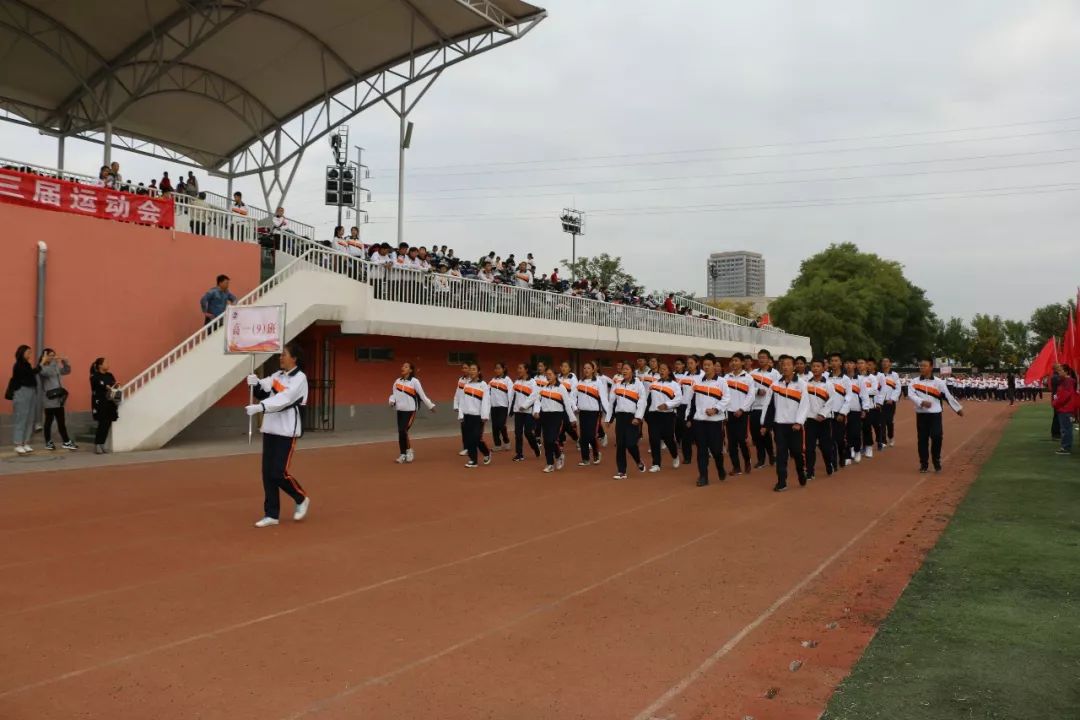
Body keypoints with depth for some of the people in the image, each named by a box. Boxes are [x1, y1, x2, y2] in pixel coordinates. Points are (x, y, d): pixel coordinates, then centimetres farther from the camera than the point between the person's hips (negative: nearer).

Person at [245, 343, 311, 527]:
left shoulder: (300, 378, -10)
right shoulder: (277, 375, 13)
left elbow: (284, 399, -23)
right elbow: (263, 392, 5)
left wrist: (259, 408, -33)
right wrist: (256, 383, -17)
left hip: (287, 431, -7)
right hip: (270, 429, 7)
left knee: (279, 473, -9)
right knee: (267, 473, 5)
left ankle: (301, 499, 17)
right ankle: (271, 515, 15)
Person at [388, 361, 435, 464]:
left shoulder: (414, 381, -8)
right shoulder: (398, 381, 7)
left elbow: (422, 395, -5)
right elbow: (393, 393, 12)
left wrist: (431, 406, -2)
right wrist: (392, 401, -8)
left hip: (410, 410, -5)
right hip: (400, 410, 5)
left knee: (403, 431, -13)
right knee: (401, 432, 6)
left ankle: (409, 451, 4)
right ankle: (403, 455, 13)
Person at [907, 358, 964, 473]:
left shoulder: (939, 382, -1)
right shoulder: (915, 382, 1)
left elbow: (948, 396, 5)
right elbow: (910, 395, -11)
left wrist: (958, 408, 10)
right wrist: (922, 402, -26)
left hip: (935, 414, -1)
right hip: (921, 414, 1)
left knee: (937, 438, -8)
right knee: (922, 439, 4)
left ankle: (937, 463, 9)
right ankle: (924, 464, 14)